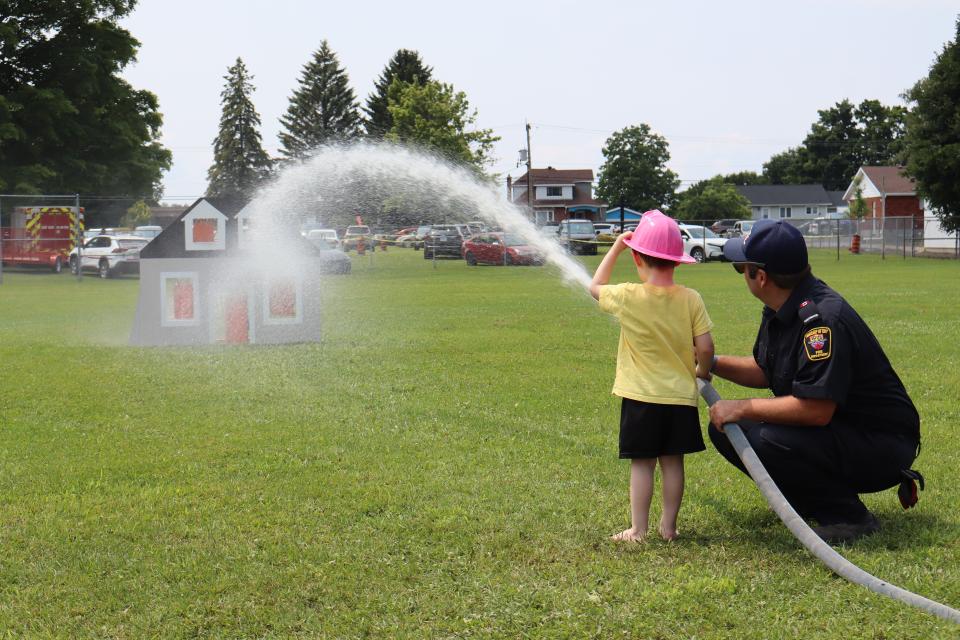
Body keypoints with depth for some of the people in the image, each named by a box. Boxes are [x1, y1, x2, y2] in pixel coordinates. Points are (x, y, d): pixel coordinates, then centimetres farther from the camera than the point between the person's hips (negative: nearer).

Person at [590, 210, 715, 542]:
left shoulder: (627, 296, -9)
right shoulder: (691, 299, -6)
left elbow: (595, 286, 11)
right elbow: (706, 347, -7)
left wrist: (616, 247, 16)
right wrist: (702, 372, 13)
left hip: (641, 397, -2)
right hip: (681, 396, 2)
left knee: (641, 463, 3)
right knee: (672, 462, 10)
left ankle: (638, 529, 5)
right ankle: (669, 526, 16)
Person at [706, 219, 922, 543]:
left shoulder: (821, 318, -28)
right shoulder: (780, 310, 3)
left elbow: (816, 409, -33)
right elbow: (765, 372, 19)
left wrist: (743, 408, -23)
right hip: (835, 431, 10)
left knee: (767, 440, -32)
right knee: (726, 429, 3)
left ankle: (849, 517, -12)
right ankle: (814, 500, 11)